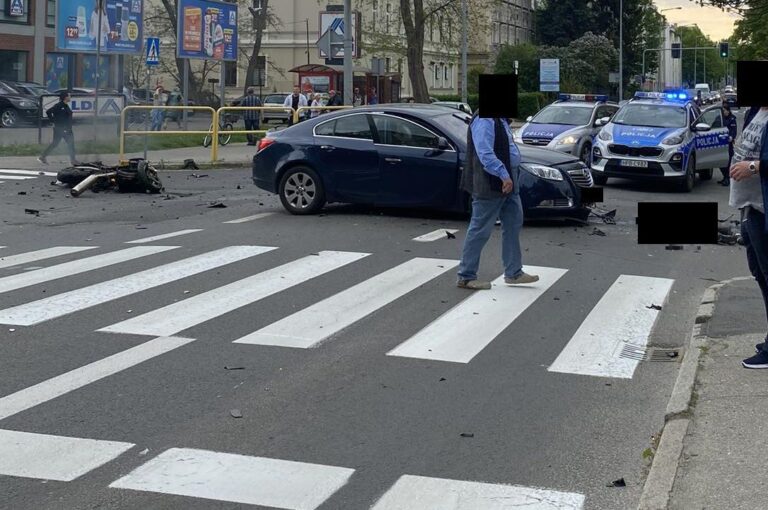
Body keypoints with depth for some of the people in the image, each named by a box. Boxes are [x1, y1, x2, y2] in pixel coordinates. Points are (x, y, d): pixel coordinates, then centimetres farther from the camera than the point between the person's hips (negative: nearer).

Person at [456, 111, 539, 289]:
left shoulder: (499, 120, 13)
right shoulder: (484, 121, -19)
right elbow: (485, 154, -28)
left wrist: (509, 177, 19)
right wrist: (503, 175, -30)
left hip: (507, 183, 10)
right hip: (489, 185, -10)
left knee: (513, 224, 13)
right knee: (480, 230, -2)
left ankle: (513, 273, 22)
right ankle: (466, 276, 7)